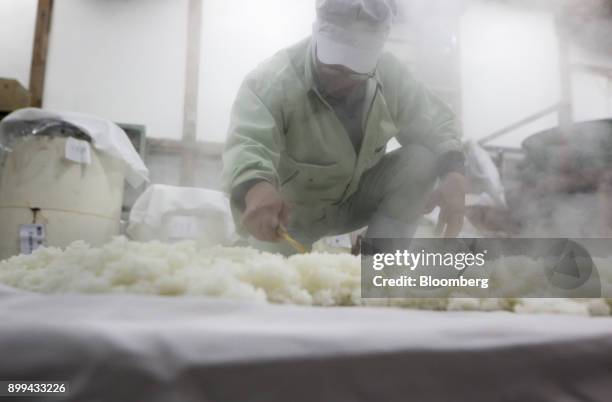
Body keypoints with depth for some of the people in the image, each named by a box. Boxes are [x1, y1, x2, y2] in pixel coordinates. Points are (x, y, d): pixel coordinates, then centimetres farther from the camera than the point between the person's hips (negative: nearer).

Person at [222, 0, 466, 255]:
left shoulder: (391, 75, -15)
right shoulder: (272, 80, -30)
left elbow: (435, 122, -8)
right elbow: (246, 143, -42)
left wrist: (453, 172, -30)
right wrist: (255, 188, -67)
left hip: (360, 196, 3)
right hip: (295, 208, -2)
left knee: (425, 158, -20)